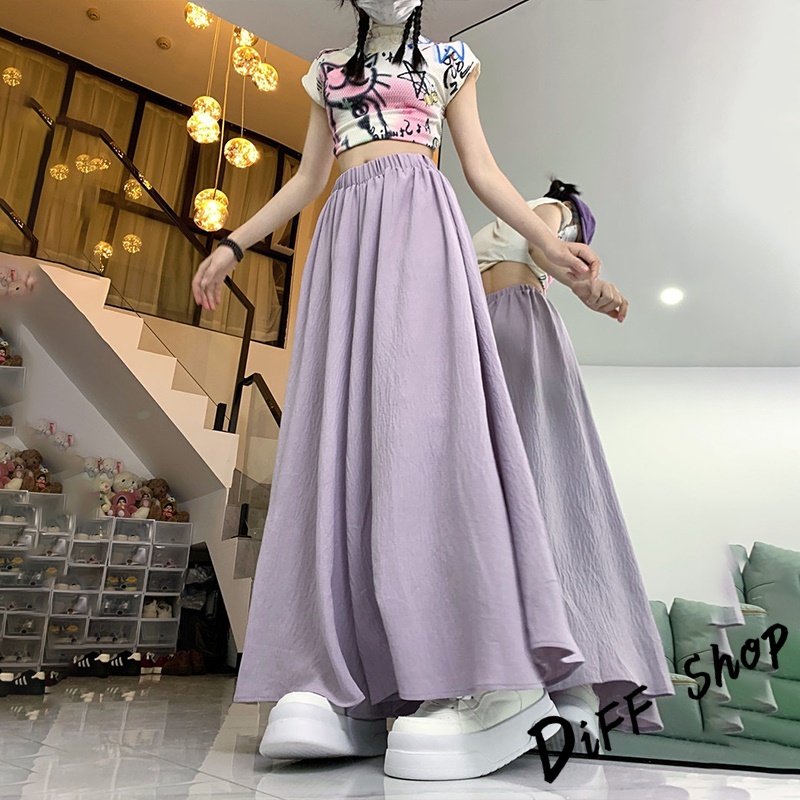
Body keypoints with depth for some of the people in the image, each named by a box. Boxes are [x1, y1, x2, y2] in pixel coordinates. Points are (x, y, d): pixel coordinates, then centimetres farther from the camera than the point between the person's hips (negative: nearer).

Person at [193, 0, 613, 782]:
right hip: (346, 231, 4)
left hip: (419, 216, -3)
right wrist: (233, 244, 19)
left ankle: (489, 674, -31)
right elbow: (306, 179, 26)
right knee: (342, 420, -15)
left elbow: (481, 168, 15)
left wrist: (547, 240, 2)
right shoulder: (330, 70, 32)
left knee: (420, 398, -27)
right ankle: (344, 682, -20)